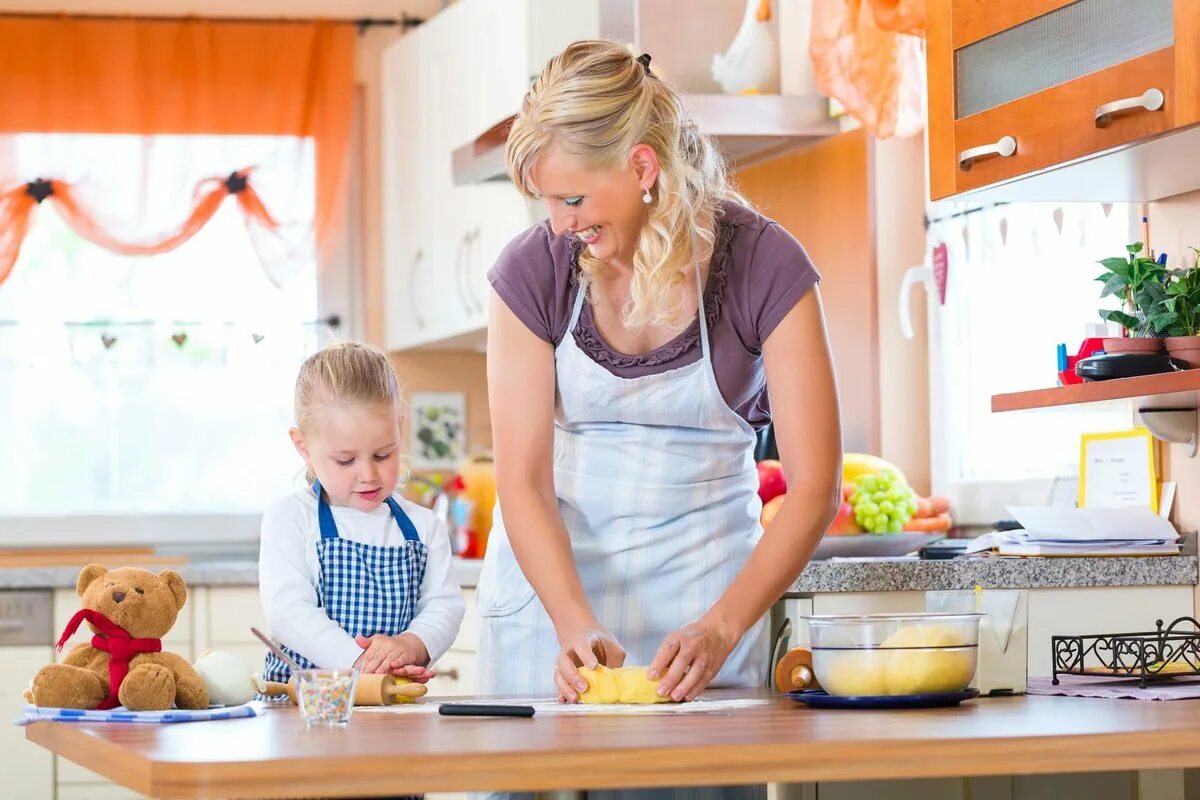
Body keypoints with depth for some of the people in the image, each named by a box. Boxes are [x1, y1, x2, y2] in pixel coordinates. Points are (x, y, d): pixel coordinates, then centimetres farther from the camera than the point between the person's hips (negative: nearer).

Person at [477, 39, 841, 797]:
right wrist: (577, 627, -26)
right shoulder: (532, 271, -11)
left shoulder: (765, 266, -15)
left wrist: (723, 628, -27)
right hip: (551, 568, 1)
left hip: (704, 573, -1)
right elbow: (523, 482, -11)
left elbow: (814, 489, -15)